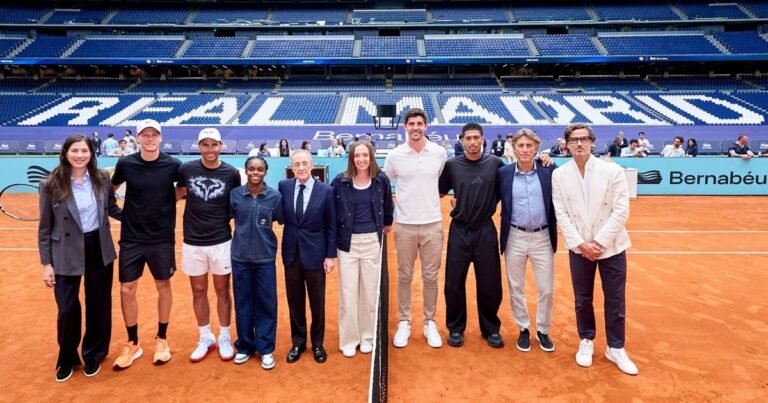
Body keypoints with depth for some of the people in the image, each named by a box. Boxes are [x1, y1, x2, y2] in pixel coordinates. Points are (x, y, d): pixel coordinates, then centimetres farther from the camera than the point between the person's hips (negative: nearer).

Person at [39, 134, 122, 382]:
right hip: (66, 255, -2)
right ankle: (67, 359, 29)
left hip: (99, 251, 3)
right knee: (68, 309, 3)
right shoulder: (51, 185, -9)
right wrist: (46, 264, -5)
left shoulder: (102, 178, -2)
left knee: (99, 306, 12)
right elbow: (45, 228, -4)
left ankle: (93, 355, 34)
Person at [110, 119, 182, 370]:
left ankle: (162, 339, 28)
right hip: (131, 239, 1)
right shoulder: (125, 164, -5)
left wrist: (167, 201, -4)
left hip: (162, 239, -1)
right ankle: (132, 343, 23)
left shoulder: (172, 165, -8)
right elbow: (111, 188, 11)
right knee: (127, 290, 5)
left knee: (163, 286, 10)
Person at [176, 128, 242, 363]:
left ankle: (224, 338, 26)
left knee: (222, 291, 10)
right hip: (192, 242, 2)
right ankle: (206, 338, 29)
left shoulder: (231, 173, -5)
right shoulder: (186, 169, -3)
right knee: (199, 292, 12)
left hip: (221, 242, -1)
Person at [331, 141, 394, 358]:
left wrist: (387, 223, 21)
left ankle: (367, 336, 25)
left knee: (370, 291, 9)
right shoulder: (340, 181, -8)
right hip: (347, 242, -1)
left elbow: (387, 205, 13)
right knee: (348, 292, 4)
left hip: (372, 242, 1)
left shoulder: (381, 180, -4)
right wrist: (333, 239, 0)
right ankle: (348, 339, 18)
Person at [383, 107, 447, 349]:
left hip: (433, 224, 1)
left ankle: (429, 322, 24)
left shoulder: (439, 153, -2)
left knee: (430, 277, 9)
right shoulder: (394, 155, -3)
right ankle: (404, 323, 23)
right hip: (405, 226, 0)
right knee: (404, 277, 9)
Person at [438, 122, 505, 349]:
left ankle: (491, 329, 28)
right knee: (454, 283, 6)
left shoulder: (495, 163, -1)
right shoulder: (452, 165, 0)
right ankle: (455, 329, 25)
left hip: (486, 231, 0)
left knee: (490, 284, 8)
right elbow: (439, 192, 9)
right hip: (459, 230, 0)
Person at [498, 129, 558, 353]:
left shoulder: (548, 171, -3)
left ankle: (543, 331, 28)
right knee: (516, 289, 11)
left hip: (542, 237, 0)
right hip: (514, 237, 0)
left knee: (546, 289, 8)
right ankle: (524, 330, 30)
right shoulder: (504, 173, -2)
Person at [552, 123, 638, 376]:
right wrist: (580, 244, -12)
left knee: (615, 301, 8)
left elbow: (621, 211, -10)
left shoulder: (612, 171, -6)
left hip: (611, 247, -1)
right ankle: (586, 341, 32)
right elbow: (561, 214, -4)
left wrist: (599, 241, -15)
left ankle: (615, 348, 25)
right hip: (579, 248, 1)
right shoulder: (559, 175, -2)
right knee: (582, 300, 12)